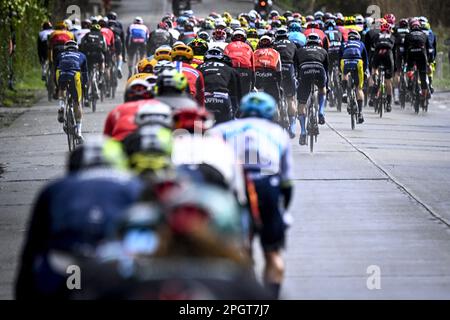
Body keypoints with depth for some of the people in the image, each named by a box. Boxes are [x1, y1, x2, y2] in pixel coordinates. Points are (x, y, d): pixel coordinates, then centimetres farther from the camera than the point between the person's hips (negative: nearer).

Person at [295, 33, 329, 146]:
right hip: (319, 71, 0)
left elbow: (296, 68, 33)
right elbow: (327, 69, 37)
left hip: (304, 71, 0)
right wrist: (327, 86, 46)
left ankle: (303, 131, 3)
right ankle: (321, 112, 15)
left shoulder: (300, 51, 32)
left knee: (301, 104, 11)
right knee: (322, 90, 35)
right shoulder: (323, 51, 33)